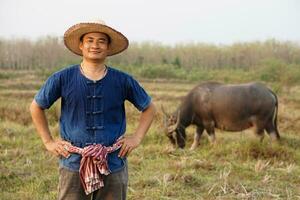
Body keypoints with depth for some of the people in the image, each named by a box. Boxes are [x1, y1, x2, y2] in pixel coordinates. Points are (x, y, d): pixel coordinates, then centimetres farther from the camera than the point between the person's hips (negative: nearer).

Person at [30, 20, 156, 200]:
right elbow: (36, 107, 12)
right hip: (73, 165, -1)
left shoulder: (123, 81, 2)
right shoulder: (63, 79, -1)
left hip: (113, 166, 1)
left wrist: (137, 137, 5)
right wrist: (48, 141, 7)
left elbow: (149, 108, 15)